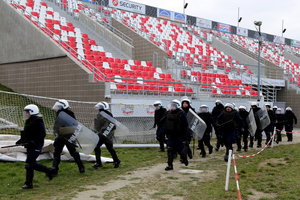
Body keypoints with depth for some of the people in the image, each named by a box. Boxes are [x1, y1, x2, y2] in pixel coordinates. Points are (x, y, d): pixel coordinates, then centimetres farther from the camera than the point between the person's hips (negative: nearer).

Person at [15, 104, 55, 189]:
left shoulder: (37, 122, -15)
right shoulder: (29, 121, 15)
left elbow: (42, 134, -20)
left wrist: (33, 141, -27)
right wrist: (21, 141, 10)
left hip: (36, 146, -10)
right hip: (30, 146, 10)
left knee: (29, 164, -8)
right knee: (32, 164, 14)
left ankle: (28, 184, 1)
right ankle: (49, 170, 29)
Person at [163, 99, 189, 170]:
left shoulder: (181, 114, -9)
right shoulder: (169, 113, 9)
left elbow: (185, 125, -9)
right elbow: (166, 124, 19)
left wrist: (185, 135, -12)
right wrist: (166, 132, 14)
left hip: (179, 135, -5)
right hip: (171, 135, 5)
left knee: (180, 149, 5)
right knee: (170, 150, 0)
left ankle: (184, 158, 35)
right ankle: (170, 165, 3)